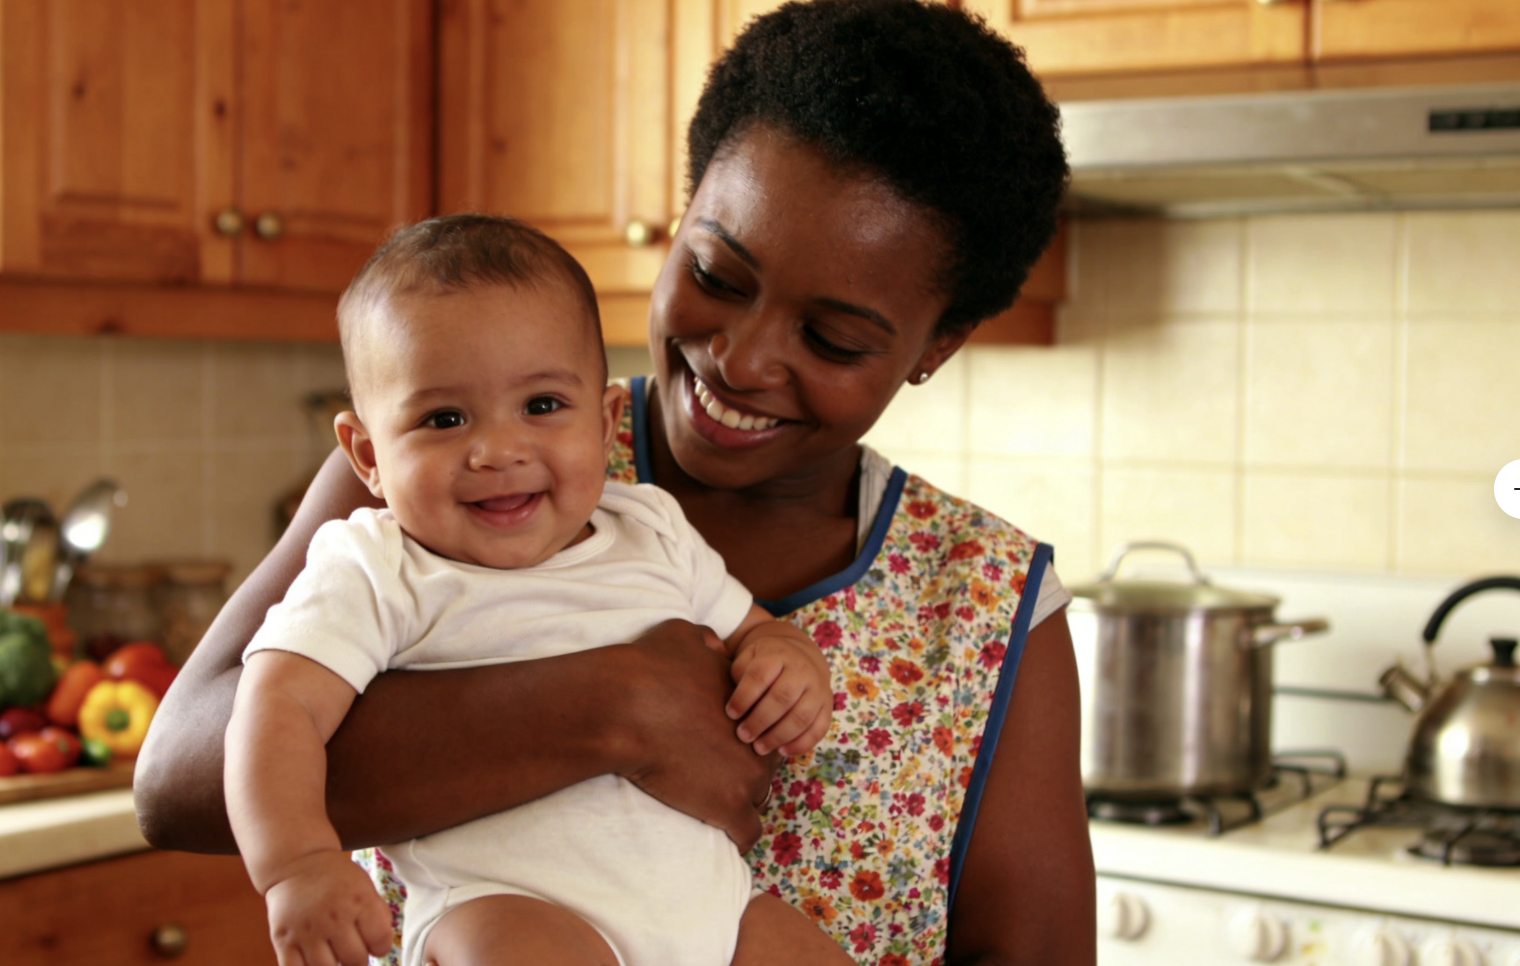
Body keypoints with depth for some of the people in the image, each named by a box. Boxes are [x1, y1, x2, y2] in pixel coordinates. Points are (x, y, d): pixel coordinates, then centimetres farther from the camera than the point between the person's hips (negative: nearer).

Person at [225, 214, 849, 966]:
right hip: (500, 904, -6)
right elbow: (280, 707, -13)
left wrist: (790, 659, 0)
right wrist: (295, 862, -30)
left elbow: (747, 629, 25)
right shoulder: (376, 574, -3)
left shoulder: (653, 532, 14)